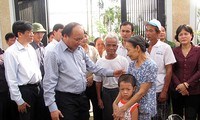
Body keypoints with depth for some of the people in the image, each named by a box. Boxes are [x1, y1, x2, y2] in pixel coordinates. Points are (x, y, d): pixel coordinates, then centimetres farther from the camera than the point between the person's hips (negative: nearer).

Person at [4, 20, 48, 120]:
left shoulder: (31, 48, 8)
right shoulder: (11, 52, -14)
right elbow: (11, 79, -14)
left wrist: (39, 85, 13)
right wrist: (19, 101, -13)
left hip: (37, 88, 7)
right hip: (25, 90, -6)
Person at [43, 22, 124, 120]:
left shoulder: (80, 50, 7)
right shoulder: (54, 54, -14)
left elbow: (93, 67, 15)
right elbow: (49, 83, -15)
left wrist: (112, 73, 5)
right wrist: (52, 107, -17)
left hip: (82, 97, 7)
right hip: (66, 99, -7)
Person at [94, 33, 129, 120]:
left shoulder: (123, 61, -6)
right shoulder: (99, 62, 0)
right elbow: (98, 82, 7)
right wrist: (99, 99, 8)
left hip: (120, 91, -2)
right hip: (105, 92, 2)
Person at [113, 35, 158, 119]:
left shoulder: (150, 66, -17)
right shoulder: (132, 64, 4)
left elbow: (142, 92, -20)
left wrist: (123, 108, -20)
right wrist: (115, 103, -12)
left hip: (144, 108, -6)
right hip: (131, 106, 6)